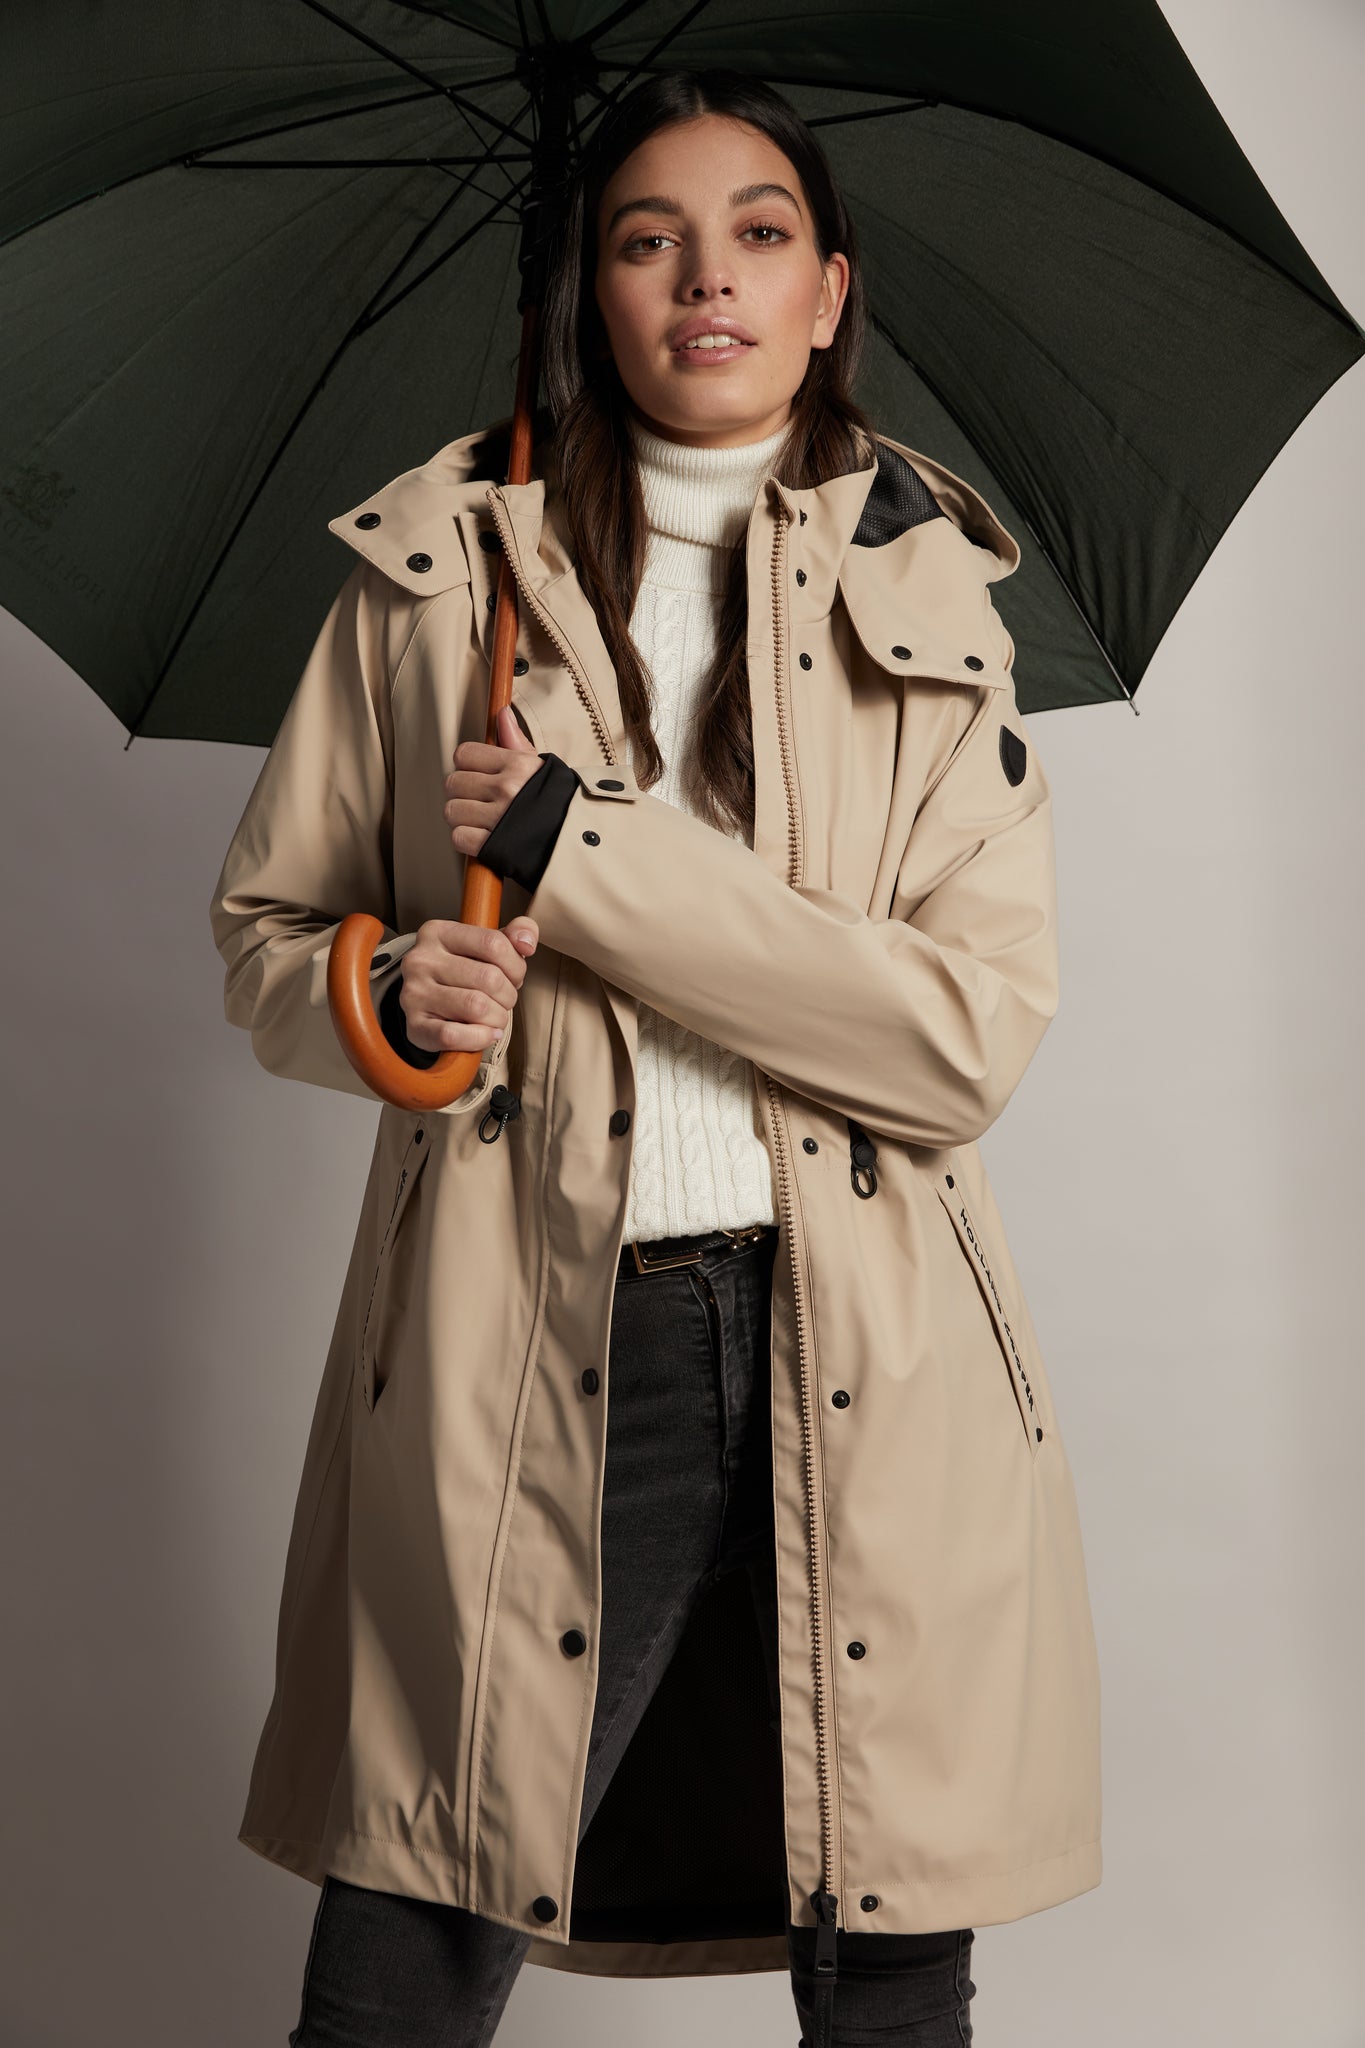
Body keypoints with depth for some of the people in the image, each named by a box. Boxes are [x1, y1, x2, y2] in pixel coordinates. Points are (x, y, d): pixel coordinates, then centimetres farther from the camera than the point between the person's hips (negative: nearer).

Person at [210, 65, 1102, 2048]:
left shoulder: (929, 597, 6)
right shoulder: (439, 568, 7)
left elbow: (976, 1030, -6)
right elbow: (264, 928, 14)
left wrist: (585, 850, -11)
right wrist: (378, 993, -9)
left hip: (867, 1374, 1)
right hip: (519, 1353, 0)